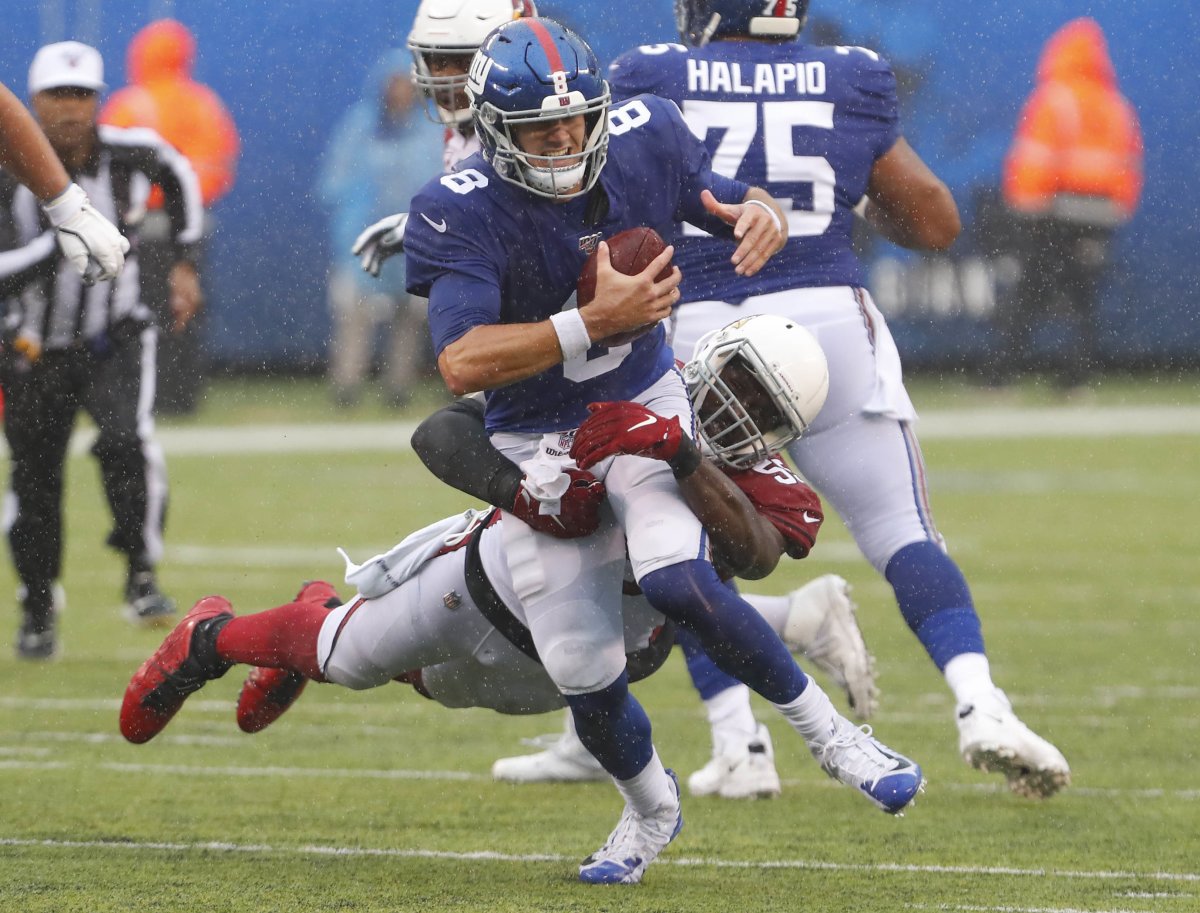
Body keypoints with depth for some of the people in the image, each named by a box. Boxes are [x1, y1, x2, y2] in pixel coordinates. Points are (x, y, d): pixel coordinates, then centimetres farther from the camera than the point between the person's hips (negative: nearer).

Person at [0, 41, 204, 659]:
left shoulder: (129, 155, -11)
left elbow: (179, 174, 13)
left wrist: (185, 261, 12)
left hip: (115, 341, 0)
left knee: (127, 442, -26)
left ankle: (141, 575, -10)